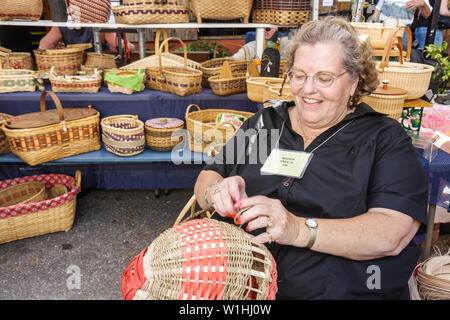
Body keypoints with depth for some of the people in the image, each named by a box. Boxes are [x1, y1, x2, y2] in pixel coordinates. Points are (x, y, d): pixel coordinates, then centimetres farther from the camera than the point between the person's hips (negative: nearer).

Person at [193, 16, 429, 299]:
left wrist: (299, 230, -25)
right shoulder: (264, 123, 13)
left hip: (339, 289, -2)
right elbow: (204, 180, 10)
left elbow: (393, 235, -12)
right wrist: (218, 191, -13)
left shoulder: (385, 138, 2)